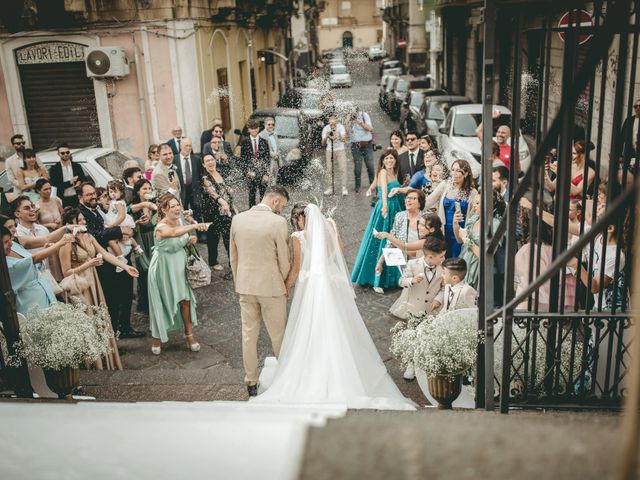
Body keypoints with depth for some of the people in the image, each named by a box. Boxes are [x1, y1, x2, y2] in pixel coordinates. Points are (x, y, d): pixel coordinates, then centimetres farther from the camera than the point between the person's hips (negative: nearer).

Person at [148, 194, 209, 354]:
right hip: (163, 268, -6)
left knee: (185, 300, 6)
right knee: (162, 303, 8)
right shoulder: (161, 227, -27)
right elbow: (174, 233, -51)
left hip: (179, 266, 6)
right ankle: (157, 338, 28)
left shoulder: (178, 221, -5)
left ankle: (189, 335, 21)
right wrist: (194, 226, -65)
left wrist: (190, 240, -9)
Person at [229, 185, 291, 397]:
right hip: (271, 287, -4)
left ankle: (251, 382, 22)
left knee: (249, 335, 12)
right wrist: (285, 284, 6)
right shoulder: (278, 222, -15)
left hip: (245, 286, 5)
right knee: (278, 335, 11)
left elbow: (233, 256, 7)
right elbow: (284, 260, -9)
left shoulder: (237, 219, 0)